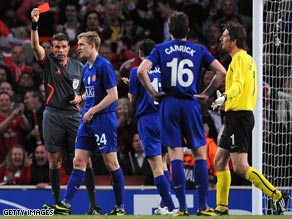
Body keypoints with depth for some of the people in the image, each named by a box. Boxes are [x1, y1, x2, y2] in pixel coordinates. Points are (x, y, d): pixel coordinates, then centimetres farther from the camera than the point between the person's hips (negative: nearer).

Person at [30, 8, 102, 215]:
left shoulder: (78, 66, 10)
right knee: (55, 160, 2)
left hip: (74, 115, 1)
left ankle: (93, 204, -3)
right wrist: (34, 24, -28)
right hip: (53, 116, -1)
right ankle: (57, 203, 10)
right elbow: (36, 46, -14)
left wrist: (80, 97, -2)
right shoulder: (48, 63, 3)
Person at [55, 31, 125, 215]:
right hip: (87, 121, 8)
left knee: (111, 163, -2)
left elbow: (113, 95, -17)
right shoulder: (86, 68, 14)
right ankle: (66, 204, -1)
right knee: (79, 162, 2)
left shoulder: (104, 66, -13)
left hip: (104, 119, -8)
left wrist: (92, 111, -14)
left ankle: (120, 207, 6)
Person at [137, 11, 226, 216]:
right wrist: (207, 93, 7)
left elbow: (142, 70, -9)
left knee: (175, 156, 0)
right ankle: (203, 206, 1)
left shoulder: (161, 49, 4)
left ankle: (182, 207, -4)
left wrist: (153, 93, 1)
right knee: (200, 154, 5)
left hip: (169, 105, 0)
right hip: (191, 105, 0)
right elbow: (221, 72, -2)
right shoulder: (199, 50, 5)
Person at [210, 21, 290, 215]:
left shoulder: (239, 59, -13)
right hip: (237, 116, 10)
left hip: (238, 116, -10)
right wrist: (225, 100, 39)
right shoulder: (248, 59, 17)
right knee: (220, 161, 12)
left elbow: (238, 84, -30)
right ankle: (222, 207, 13)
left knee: (240, 167, -13)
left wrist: (225, 97, -48)